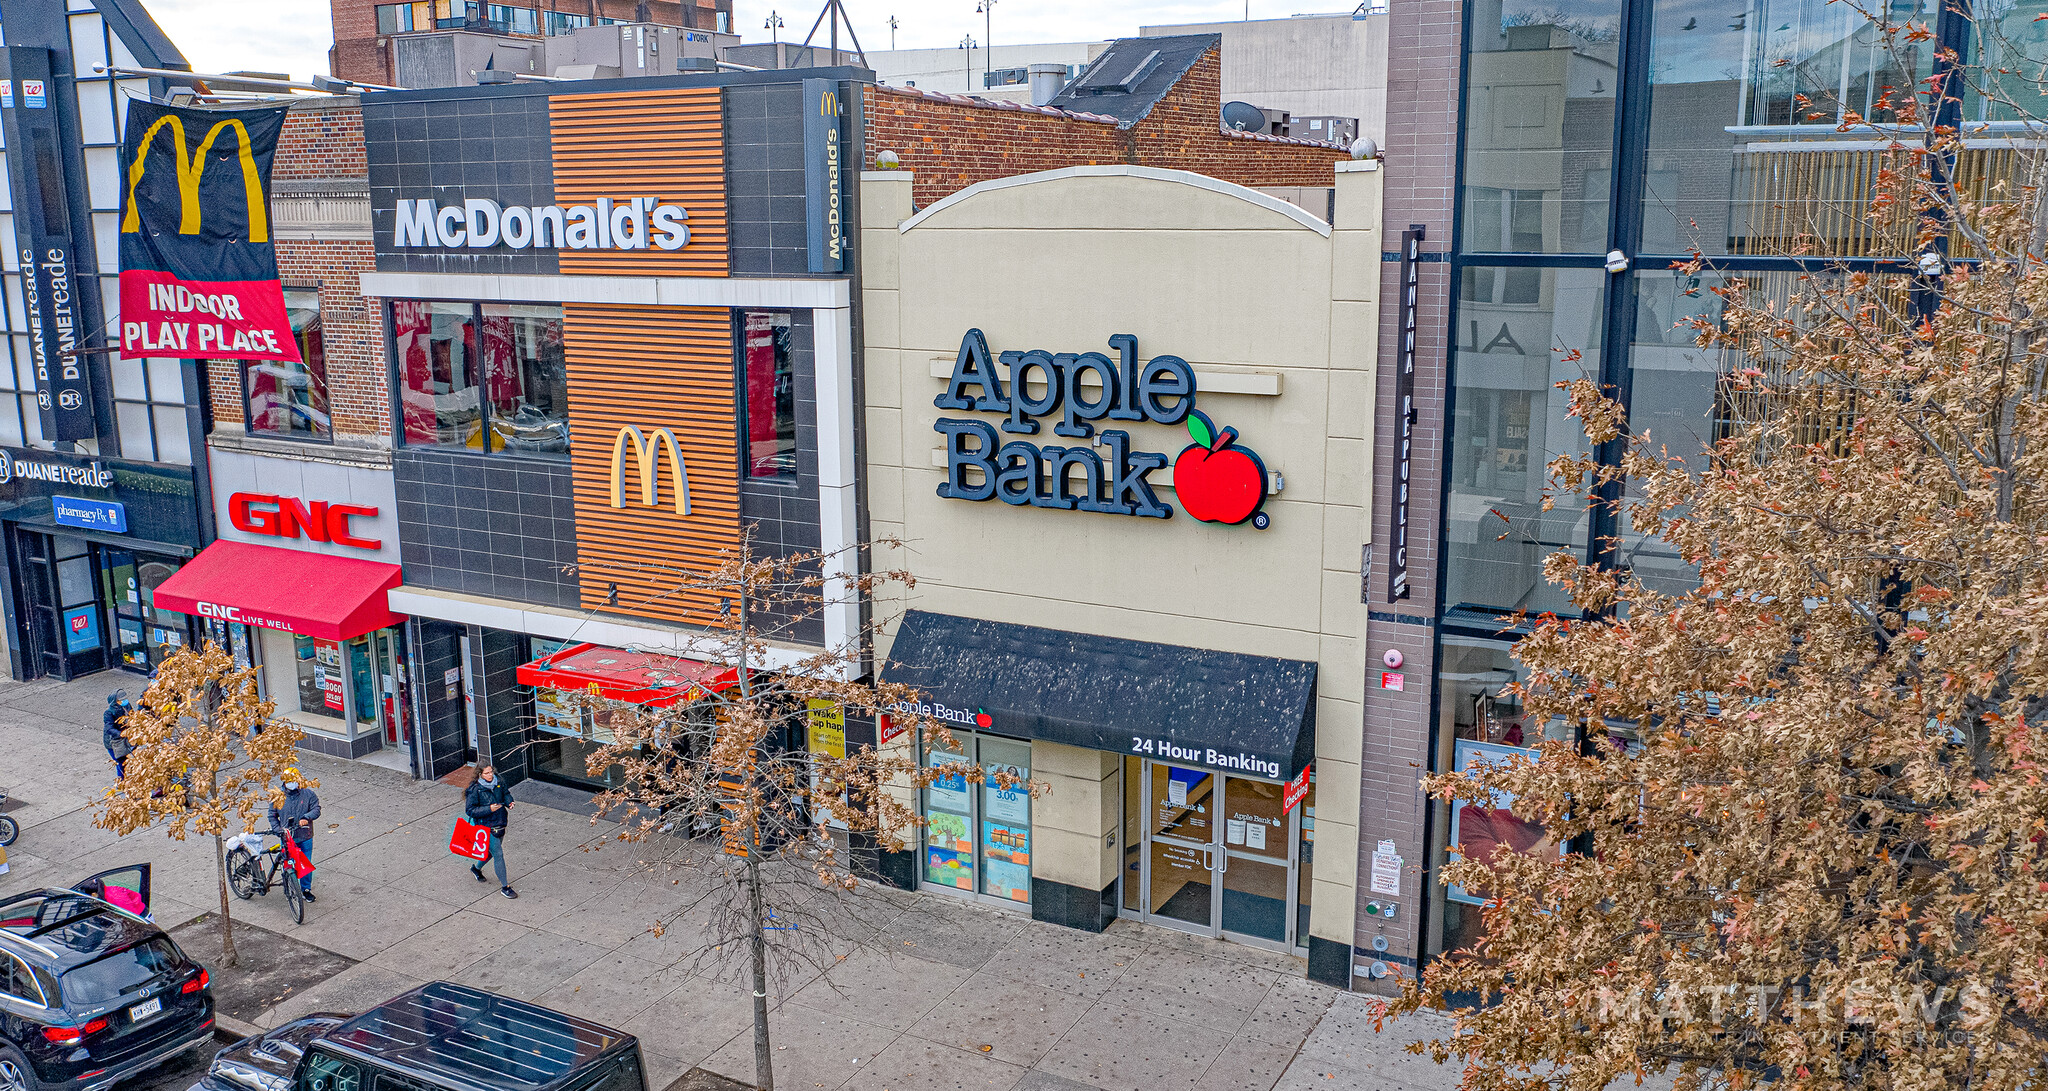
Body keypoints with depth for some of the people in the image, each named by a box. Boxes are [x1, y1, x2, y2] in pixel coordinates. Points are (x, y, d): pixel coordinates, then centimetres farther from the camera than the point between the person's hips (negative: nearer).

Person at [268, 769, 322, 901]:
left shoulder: (308, 794, -3)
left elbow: (316, 809, -6)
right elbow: (272, 815, 8)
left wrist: (306, 817, -25)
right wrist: (278, 829, -5)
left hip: (305, 837, 0)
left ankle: (306, 889, 23)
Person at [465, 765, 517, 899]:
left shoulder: (498, 782, -3)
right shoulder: (474, 790, -18)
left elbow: (506, 793, 16)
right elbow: (470, 810, -17)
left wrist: (509, 802, -6)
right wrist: (489, 809, -28)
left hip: (500, 824, 7)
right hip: (486, 826, -7)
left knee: (492, 851, 24)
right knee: (498, 854, -7)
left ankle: (476, 868, 55)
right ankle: (505, 887, 2)